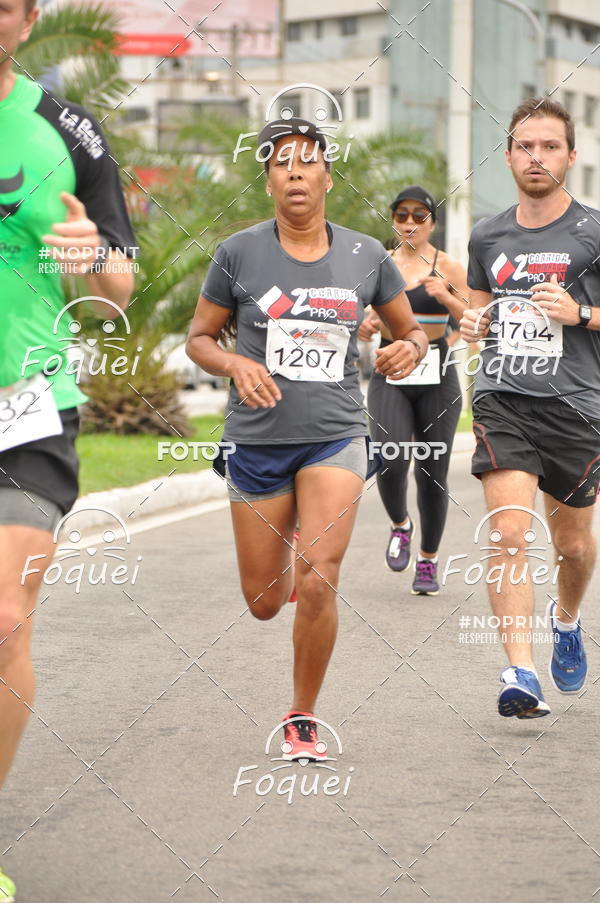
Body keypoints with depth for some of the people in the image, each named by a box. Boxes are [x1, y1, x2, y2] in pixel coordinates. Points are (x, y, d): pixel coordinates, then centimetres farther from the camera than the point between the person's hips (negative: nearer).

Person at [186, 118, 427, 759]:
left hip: (335, 436, 0)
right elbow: (198, 339, 6)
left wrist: (408, 350, -9)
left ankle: (304, 719, 4)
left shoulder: (366, 257, 2)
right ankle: (281, 554, 47)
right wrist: (235, 364, -15)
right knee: (263, 604, 7)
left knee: (316, 585, -16)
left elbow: (411, 331, 15)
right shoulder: (238, 254, -3)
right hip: (258, 439, 0)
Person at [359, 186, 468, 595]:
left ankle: (428, 561, 18)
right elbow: (365, 328, 17)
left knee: (432, 472, 1)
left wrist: (446, 297, -19)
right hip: (390, 374, 1)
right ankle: (400, 525, 12)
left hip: (436, 376, -1)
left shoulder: (448, 267, 1)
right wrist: (367, 325, -6)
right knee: (390, 462, -19)